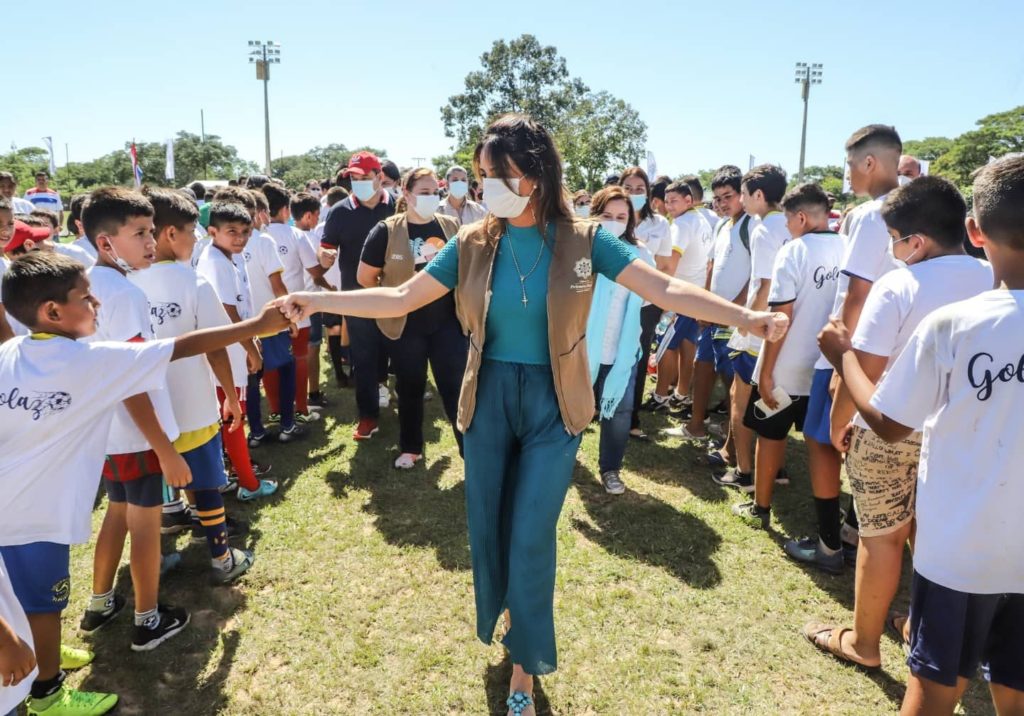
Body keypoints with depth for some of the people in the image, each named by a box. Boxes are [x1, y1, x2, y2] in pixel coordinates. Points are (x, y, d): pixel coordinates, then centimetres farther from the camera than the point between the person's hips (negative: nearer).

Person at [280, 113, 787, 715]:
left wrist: (746, 318, -24)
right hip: (489, 398, 2)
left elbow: (665, 289, -12)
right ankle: (505, 615, 44)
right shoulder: (472, 244, -3)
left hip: (553, 403, -2)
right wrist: (316, 302, -5)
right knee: (487, 526, 13)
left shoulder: (583, 240, -8)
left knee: (531, 536, 1)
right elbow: (400, 298, 0)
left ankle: (526, 664, 25)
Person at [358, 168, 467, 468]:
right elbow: (365, 277, -2)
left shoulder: (451, 226, 0)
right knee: (410, 388, 12)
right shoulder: (386, 231, -7)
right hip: (405, 325, -1)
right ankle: (410, 448, 29)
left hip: (447, 321, 1)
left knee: (456, 386, 3)